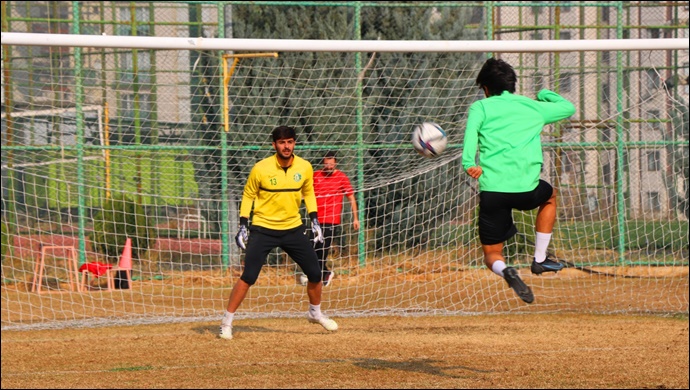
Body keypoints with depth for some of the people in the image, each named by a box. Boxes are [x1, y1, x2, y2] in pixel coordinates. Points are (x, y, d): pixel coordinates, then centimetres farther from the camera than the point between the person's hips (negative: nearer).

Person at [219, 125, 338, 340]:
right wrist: (243, 226, -5)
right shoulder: (261, 169, -13)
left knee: (315, 273, 5)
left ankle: (315, 313, 32)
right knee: (248, 277, -14)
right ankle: (226, 322, -6)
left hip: (293, 228, 4)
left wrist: (314, 220, 8)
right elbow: (248, 196, -1)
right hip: (263, 229, -4)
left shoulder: (304, 167, -3)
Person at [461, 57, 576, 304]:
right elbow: (568, 107, 36)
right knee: (549, 196, 37)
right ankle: (539, 260, 29)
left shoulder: (481, 107, 11)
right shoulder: (533, 107, 19)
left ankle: (506, 272, -24)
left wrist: (469, 162, -25)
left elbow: (472, 130, -11)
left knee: (491, 255, 12)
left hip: (492, 190, -1)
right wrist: (545, 95, 54)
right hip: (526, 189, 1)